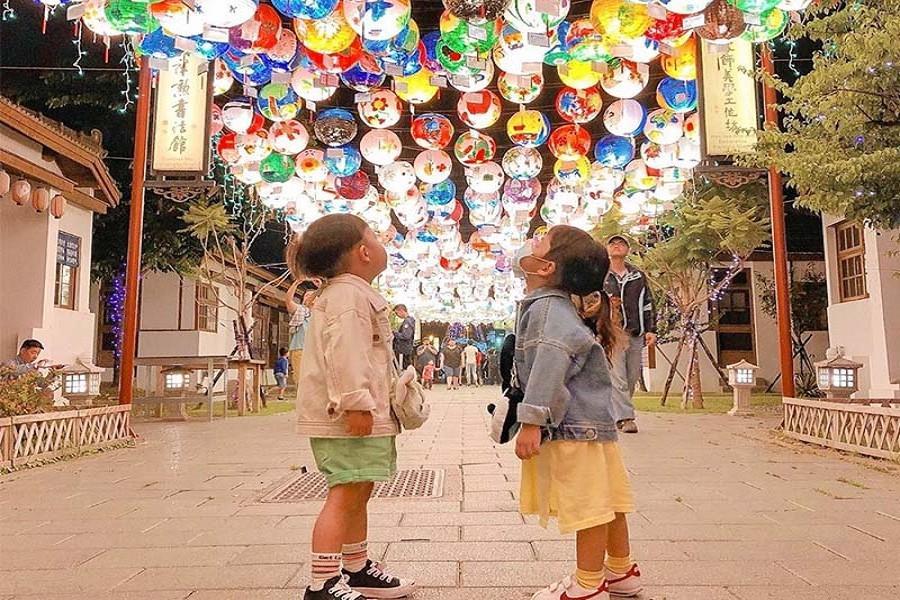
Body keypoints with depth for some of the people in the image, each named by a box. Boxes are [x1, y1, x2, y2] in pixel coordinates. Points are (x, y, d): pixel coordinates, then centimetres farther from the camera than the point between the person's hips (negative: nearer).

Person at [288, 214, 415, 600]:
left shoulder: (353, 294, 22)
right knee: (345, 494, -8)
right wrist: (355, 402, -28)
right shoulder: (348, 294, -13)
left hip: (358, 413, 11)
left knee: (360, 492, 17)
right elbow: (343, 353, -24)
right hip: (347, 415, -11)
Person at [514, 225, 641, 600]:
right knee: (602, 500, 19)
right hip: (589, 419, 10)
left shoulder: (547, 307, -16)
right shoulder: (553, 304, 15)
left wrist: (532, 422, -27)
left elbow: (549, 366, -27)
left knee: (587, 504, 2)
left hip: (573, 425, -10)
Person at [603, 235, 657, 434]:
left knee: (632, 379, 6)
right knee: (618, 379, -10)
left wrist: (651, 330, 7)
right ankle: (625, 418, -9)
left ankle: (615, 413, 18)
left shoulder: (638, 275, 16)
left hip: (636, 335, 4)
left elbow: (648, 303, 16)